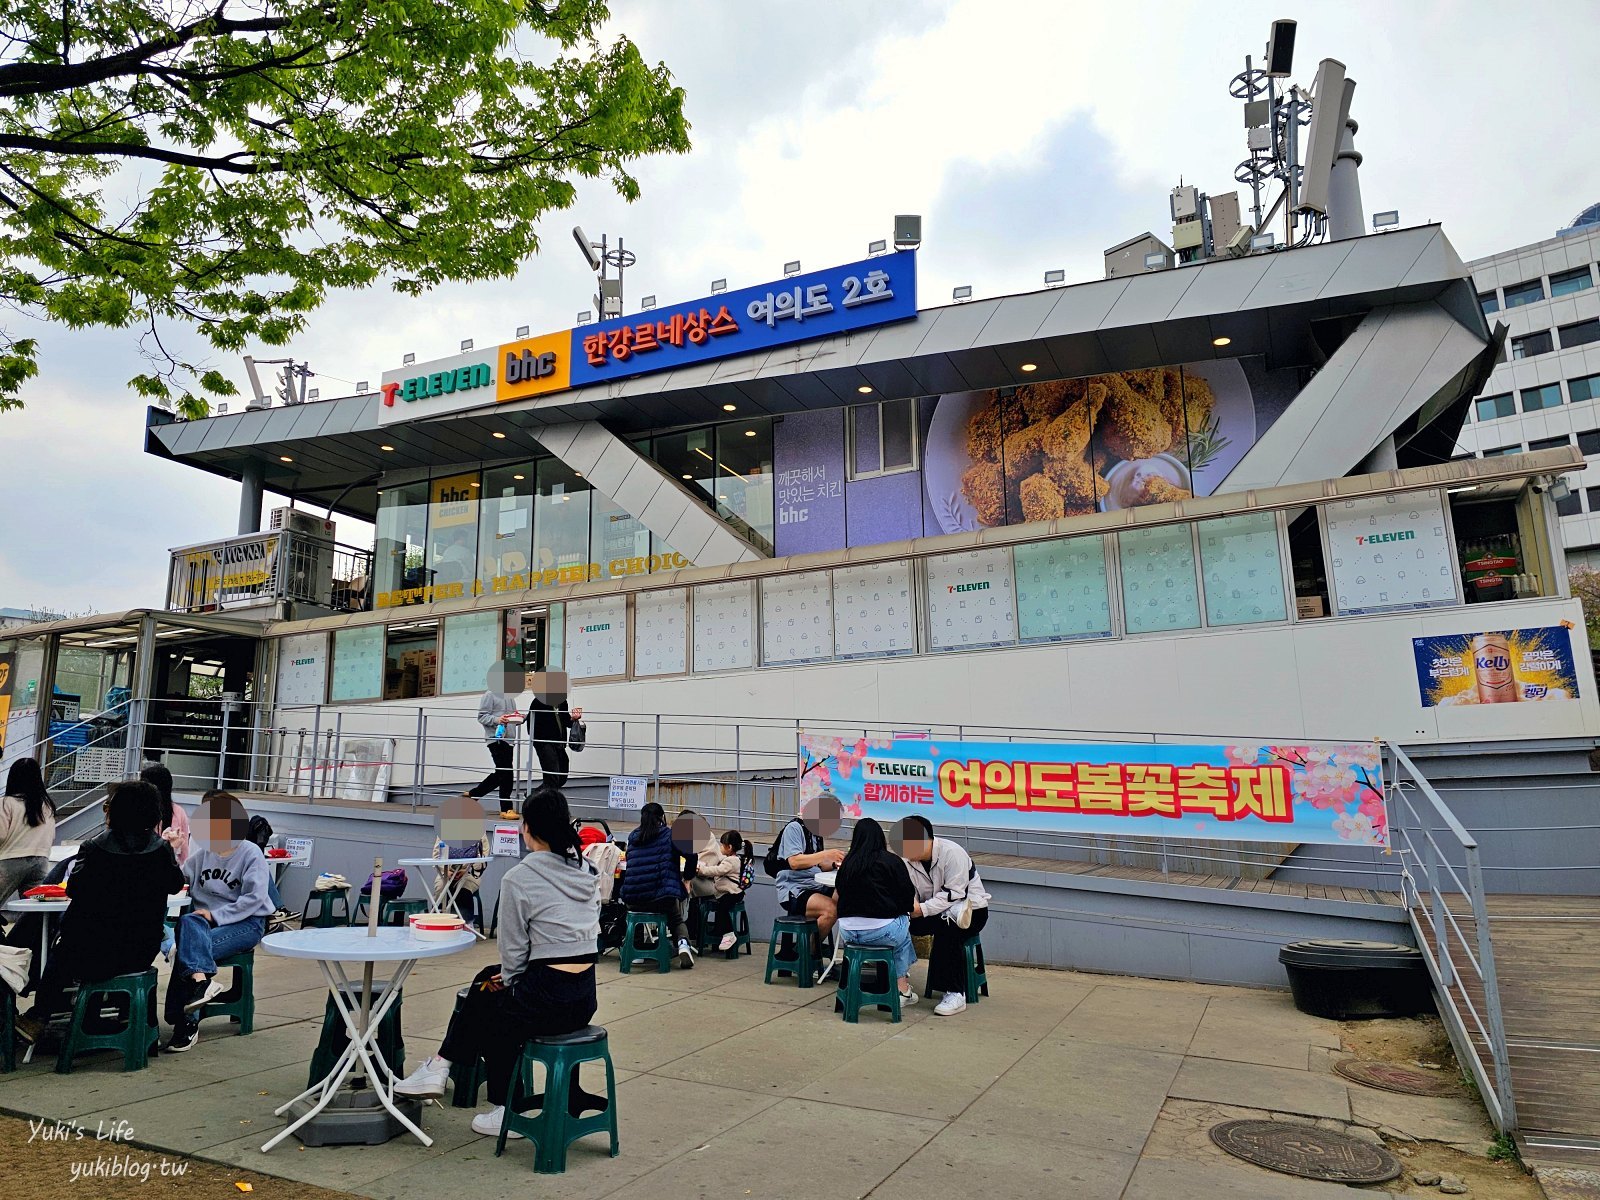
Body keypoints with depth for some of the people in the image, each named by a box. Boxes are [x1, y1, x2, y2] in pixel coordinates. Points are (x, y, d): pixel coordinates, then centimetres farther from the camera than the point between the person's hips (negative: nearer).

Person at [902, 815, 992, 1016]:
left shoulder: (952, 854, -24)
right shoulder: (908, 859, -4)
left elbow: (954, 894, -28)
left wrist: (923, 909, -36)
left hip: (971, 908, -5)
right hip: (935, 911, 5)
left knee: (947, 931, -35)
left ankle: (955, 993, -23)